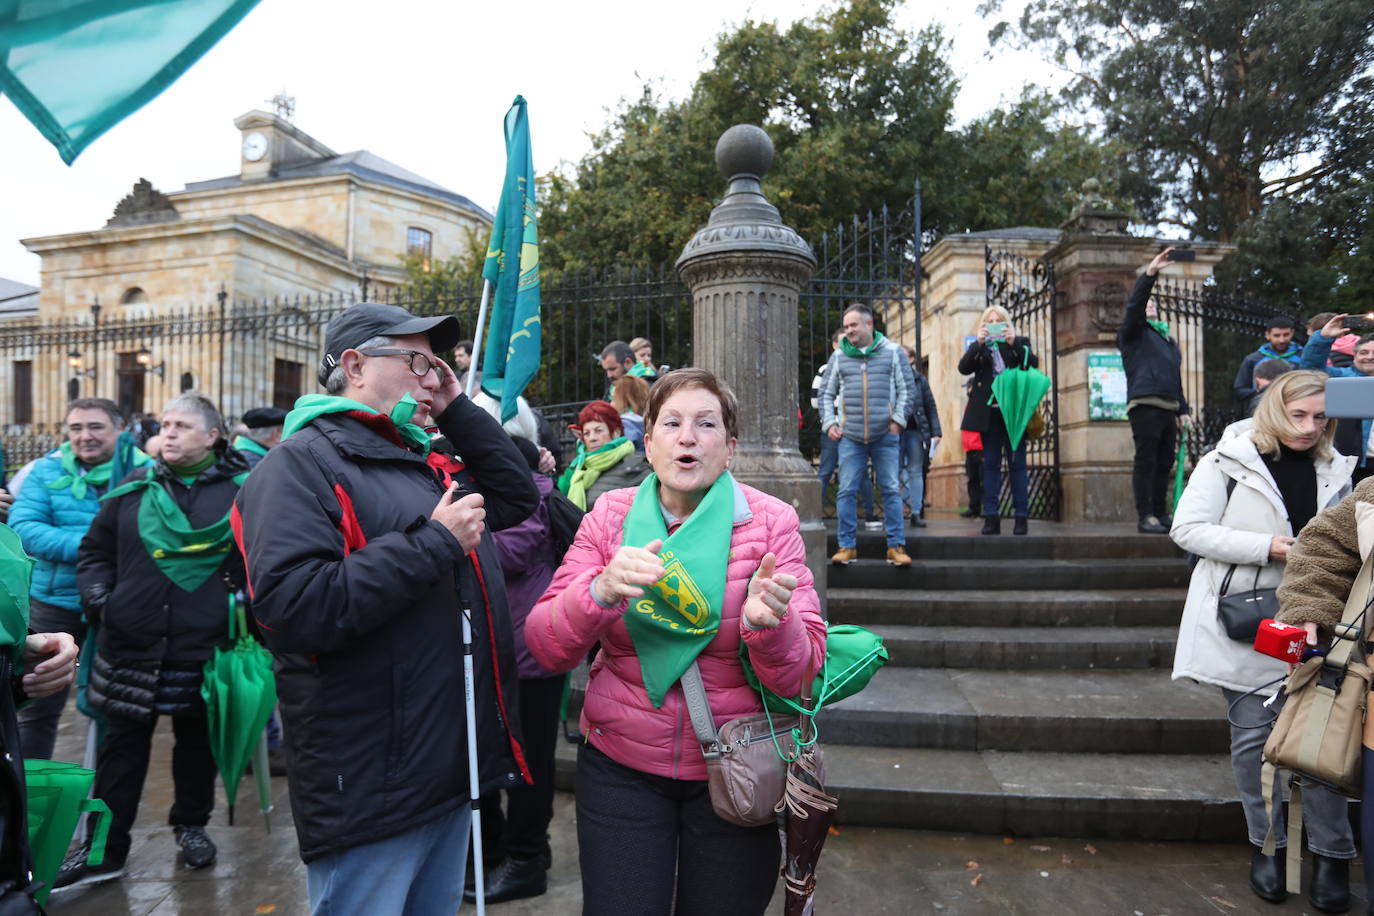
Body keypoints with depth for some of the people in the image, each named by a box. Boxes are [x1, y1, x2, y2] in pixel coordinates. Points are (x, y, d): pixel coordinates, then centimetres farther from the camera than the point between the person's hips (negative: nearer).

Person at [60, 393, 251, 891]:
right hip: (131, 646, 2)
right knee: (123, 745, 12)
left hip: (202, 648, -2)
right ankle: (106, 848, 25)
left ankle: (191, 823, 35)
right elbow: (94, 549, 14)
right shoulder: (133, 487, 5)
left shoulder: (242, 489, -4)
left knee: (197, 742, 15)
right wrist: (98, 596, 0)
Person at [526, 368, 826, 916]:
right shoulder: (610, 517, -4)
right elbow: (545, 649, -10)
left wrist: (767, 622, -35)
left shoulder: (771, 523, -8)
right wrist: (601, 592, -30)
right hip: (619, 766, 1)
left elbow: (800, 674, -13)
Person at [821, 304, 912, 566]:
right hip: (850, 436, 1)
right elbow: (826, 393, 15)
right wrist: (829, 423, 4)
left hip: (886, 436, -1)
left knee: (891, 491, 1)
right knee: (846, 491, -1)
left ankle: (896, 546, 9)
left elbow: (905, 389, 7)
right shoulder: (839, 356, 10)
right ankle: (846, 546, 8)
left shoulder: (892, 352, 6)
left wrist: (898, 420, -3)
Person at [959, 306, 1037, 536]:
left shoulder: (1020, 343, 11)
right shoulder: (977, 348, 14)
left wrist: (1014, 344, -14)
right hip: (989, 413, 1)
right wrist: (979, 343, -12)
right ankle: (991, 517, 2)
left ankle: (1021, 516, 1)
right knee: (990, 464, 1)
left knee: (1017, 463, -1)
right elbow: (963, 368, -2)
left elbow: (1033, 364, -3)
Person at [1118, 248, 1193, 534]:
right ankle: (1145, 518, -9)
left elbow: (1176, 378, 27)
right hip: (1144, 404, -7)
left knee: (1164, 463, 7)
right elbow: (1134, 304, -10)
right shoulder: (1132, 333, 8)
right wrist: (1150, 273, -18)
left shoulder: (1169, 340, 27)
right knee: (1146, 461, -9)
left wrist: (1183, 410, 20)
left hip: (1168, 407, 7)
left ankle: (1161, 514, 13)